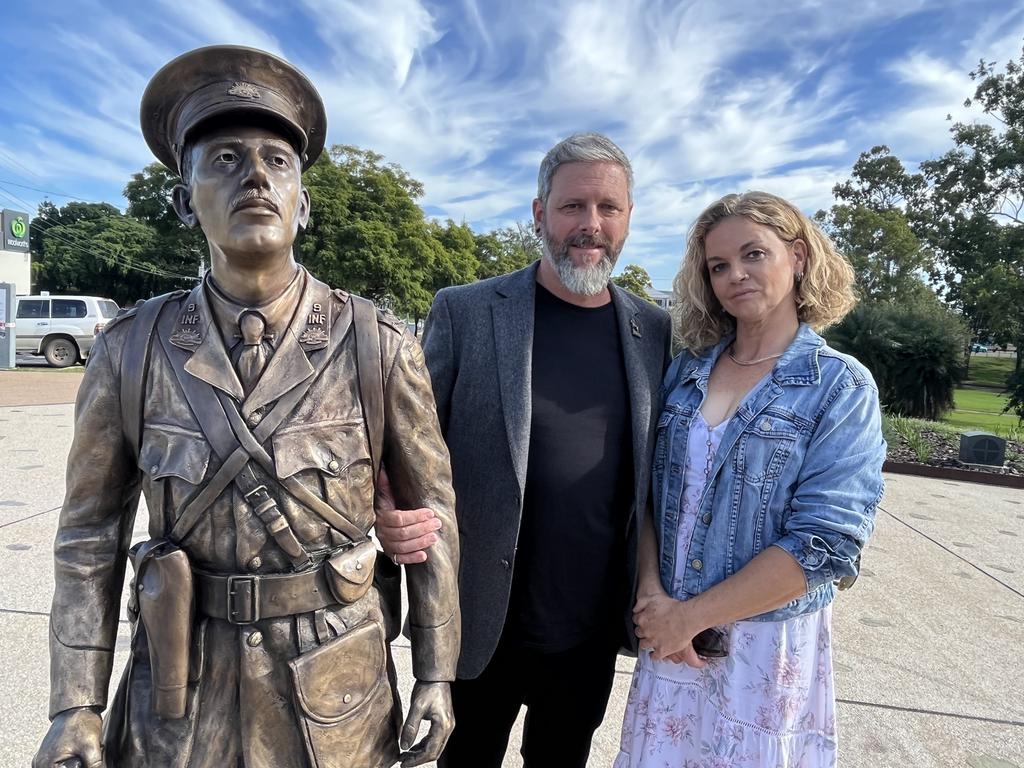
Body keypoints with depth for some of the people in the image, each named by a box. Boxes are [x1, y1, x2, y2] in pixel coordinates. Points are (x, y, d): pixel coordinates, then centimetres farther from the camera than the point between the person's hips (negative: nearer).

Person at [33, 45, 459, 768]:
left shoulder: (379, 346, -12)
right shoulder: (132, 351, -7)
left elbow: (432, 510, -5)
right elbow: (92, 531, 2)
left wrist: (436, 673, -2)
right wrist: (76, 708, 1)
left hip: (337, 687, -1)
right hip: (179, 691, 2)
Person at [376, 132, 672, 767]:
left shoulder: (656, 331, -1)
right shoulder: (464, 311, -10)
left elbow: (660, 470, 6)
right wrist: (395, 516, -26)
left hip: (593, 635, 3)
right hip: (481, 627, -2)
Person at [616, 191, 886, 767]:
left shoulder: (841, 387, -10)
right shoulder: (686, 372, 1)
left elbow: (825, 542, -18)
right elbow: (649, 491, 3)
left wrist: (690, 615, -17)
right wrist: (652, 595, -11)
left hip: (767, 643, -3)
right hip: (669, 633, 3)